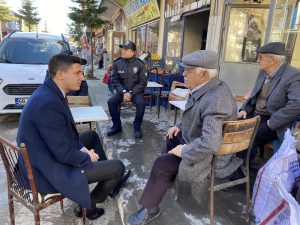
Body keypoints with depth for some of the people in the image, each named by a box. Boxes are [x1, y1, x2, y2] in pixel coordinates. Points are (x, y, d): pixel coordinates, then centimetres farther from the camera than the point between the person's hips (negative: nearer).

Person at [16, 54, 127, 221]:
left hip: (48, 154, 10)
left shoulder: (50, 92, 0)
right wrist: (88, 158, -10)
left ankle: (110, 179, 39)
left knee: (92, 136, 25)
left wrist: (83, 149, 0)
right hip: (50, 170, -10)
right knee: (118, 167, -5)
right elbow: (64, 154, -28)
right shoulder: (48, 103, -31)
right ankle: (87, 204, 20)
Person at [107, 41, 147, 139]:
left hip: (136, 91, -2)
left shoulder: (140, 64, -8)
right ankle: (117, 126, -3)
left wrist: (131, 93, -19)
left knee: (141, 103, -31)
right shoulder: (117, 63, -3)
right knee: (111, 101, -22)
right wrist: (123, 92, -18)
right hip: (122, 90, 2)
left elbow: (142, 83, -8)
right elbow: (115, 80, -3)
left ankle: (137, 127, -9)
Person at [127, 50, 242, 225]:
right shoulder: (209, 87, -2)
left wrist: (184, 151, -27)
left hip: (210, 156, -10)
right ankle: (165, 177, 43)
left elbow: (210, 144, -41)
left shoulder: (214, 100, -34)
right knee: (172, 137, 23)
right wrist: (180, 126, 6)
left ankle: (150, 209, 8)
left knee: (162, 164, -14)